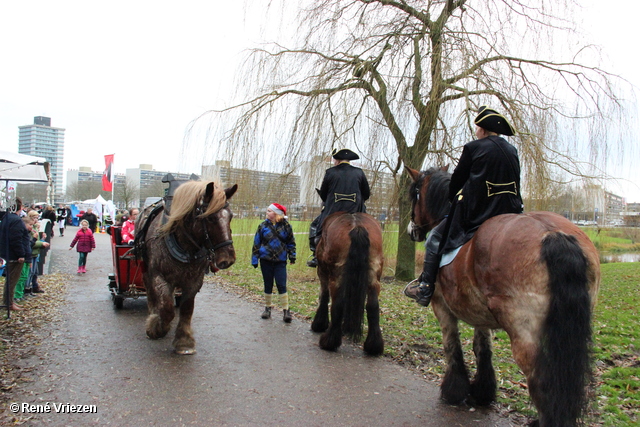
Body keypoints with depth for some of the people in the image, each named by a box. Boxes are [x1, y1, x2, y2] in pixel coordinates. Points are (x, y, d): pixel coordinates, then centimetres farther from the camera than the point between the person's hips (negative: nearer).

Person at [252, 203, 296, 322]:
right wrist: (254, 259, 4)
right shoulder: (263, 226, 2)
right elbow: (256, 243, 6)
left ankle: (286, 310, 1)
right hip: (266, 260, 2)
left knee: (282, 285, -5)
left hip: (280, 261, -1)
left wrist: (292, 255, 2)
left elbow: (291, 242, 10)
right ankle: (267, 308, 24)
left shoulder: (286, 226, 0)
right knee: (268, 285, 10)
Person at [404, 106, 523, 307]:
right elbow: (514, 185, 16)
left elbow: (456, 182, 2)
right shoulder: (512, 151, 12)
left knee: (435, 237, 7)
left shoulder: (473, 148, -4)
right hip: (510, 213, 6)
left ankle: (425, 289, 7)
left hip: (476, 213, -6)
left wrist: (452, 200, 20)